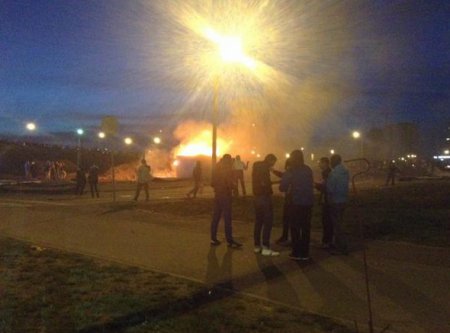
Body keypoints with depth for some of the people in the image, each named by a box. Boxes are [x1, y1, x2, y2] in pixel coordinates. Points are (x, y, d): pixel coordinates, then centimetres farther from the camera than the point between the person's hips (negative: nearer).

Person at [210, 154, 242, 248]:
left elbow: (212, 183, 13)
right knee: (227, 219, -5)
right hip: (225, 195, -7)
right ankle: (230, 241, -3)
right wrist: (233, 186, 3)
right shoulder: (227, 169, -11)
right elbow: (230, 184, -16)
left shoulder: (216, 168, 10)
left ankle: (213, 238, 15)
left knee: (216, 217, 11)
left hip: (217, 195, 8)